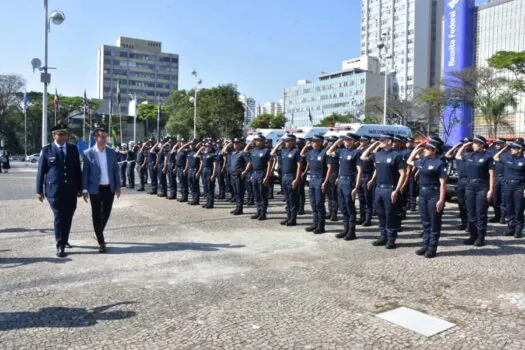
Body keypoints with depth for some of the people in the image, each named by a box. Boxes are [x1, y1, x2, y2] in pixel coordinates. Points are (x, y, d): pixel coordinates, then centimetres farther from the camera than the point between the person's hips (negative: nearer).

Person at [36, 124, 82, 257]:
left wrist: (79, 188, 9)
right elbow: (41, 171, 2)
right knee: (59, 217, -5)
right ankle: (60, 246, 2)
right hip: (54, 190, -3)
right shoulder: (47, 150, 0)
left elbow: (77, 170, 11)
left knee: (68, 217, 11)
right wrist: (39, 190, -1)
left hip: (71, 190, 3)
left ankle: (64, 240, 30)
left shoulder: (73, 149, 8)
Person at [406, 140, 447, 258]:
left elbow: (443, 183, -16)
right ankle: (425, 245, 22)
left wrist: (441, 200, -20)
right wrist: (416, 150, 15)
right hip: (422, 194, 7)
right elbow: (409, 161, 29)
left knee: (434, 223, 3)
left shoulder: (439, 163, -13)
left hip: (434, 196, -7)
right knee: (425, 222, 14)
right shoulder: (422, 161, 9)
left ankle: (432, 248, 11)